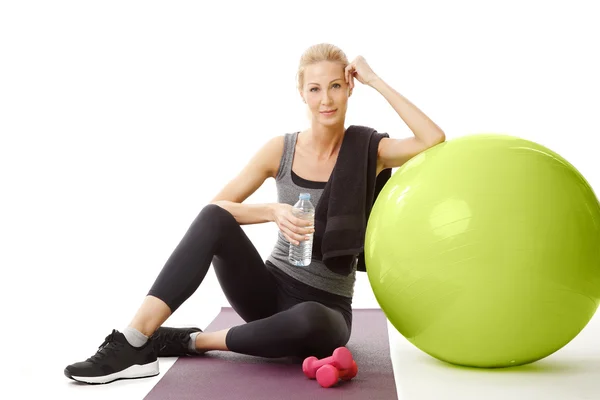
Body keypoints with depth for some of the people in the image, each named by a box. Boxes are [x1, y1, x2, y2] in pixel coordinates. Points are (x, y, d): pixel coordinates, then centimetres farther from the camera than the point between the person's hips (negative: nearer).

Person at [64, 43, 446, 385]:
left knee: (309, 322, -40)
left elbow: (435, 140, -21)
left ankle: (191, 341, -18)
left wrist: (376, 81, -17)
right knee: (214, 219, -26)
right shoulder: (281, 149, -1)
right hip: (272, 291, 2)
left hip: (325, 309, -1)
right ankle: (134, 342, -30)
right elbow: (217, 205, -6)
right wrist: (274, 212, -24)